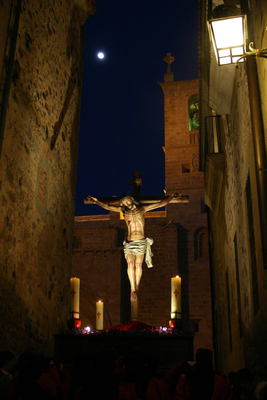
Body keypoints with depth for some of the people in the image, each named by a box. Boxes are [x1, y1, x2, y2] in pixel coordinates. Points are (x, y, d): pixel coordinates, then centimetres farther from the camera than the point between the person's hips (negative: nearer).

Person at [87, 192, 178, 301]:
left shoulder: (142, 209, 10)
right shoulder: (124, 210, 12)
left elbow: (161, 204, 11)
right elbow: (107, 207, 17)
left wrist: (171, 197, 8)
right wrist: (96, 201, 15)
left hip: (141, 242, 0)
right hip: (129, 243, 0)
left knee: (138, 264, -11)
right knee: (130, 264, -17)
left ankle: (136, 287, 3)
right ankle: (133, 290, -18)